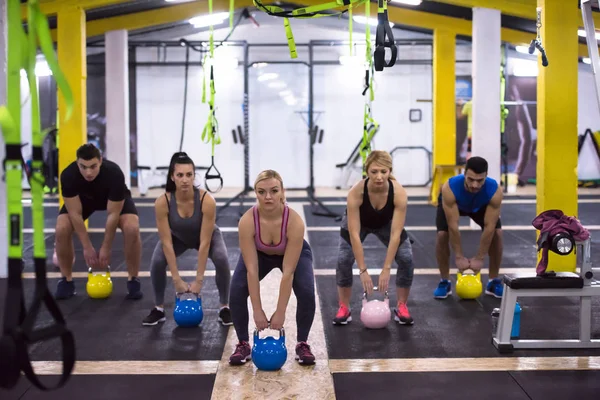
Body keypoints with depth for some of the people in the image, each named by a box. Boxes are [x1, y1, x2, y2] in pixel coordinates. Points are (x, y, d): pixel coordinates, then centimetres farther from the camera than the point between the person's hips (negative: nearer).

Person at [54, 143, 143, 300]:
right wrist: (87, 247, -24)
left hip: (115, 199, -1)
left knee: (132, 229, -30)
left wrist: (106, 248, -24)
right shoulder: (68, 175, -36)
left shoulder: (114, 174, -40)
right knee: (62, 229, -25)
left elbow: (113, 214, -31)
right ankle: (66, 280, -3)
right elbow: (75, 213, -27)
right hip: (82, 198, 2)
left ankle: (133, 280, -10)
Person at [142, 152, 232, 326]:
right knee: (157, 262, -24)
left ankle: (224, 308, -7)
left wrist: (199, 280, -30)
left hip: (207, 236, -1)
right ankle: (159, 309, 0)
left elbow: (204, 242, -32)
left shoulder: (207, 201, -38)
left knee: (222, 259, -29)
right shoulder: (162, 202, -34)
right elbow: (167, 242, -27)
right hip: (177, 237, 1)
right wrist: (177, 280, -27)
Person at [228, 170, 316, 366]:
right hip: (259, 254, 1)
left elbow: (288, 271, -35)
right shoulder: (247, 221, -36)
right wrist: (257, 310, -31)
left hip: (294, 254, -1)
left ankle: (302, 344, -3)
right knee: (236, 292, -21)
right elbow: (252, 269, -32)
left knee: (307, 292, -25)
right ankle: (243, 344, -1)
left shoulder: (295, 222, -39)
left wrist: (280, 312, -32)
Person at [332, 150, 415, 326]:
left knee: (406, 259, -16)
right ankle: (344, 308, 0)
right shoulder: (356, 192, -40)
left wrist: (386, 269, -33)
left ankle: (401, 307, 2)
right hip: (358, 222, -1)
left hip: (386, 223, 1)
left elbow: (395, 234, -34)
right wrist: (363, 270, -35)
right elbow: (354, 234, -36)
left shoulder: (399, 193, -38)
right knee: (343, 260, -20)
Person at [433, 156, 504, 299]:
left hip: (481, 206, 1)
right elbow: (453, 226, -37)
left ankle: (494, 282, -1)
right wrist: (459, 256, -31)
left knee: (497, 233, -17)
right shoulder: (450, 188, -45)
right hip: (452, 204, -1)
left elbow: (489, 227, -34)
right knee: (442, 234, -22)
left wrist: (479, 258, -30)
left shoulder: (495, 191, -41)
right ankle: (445, 282, -4)